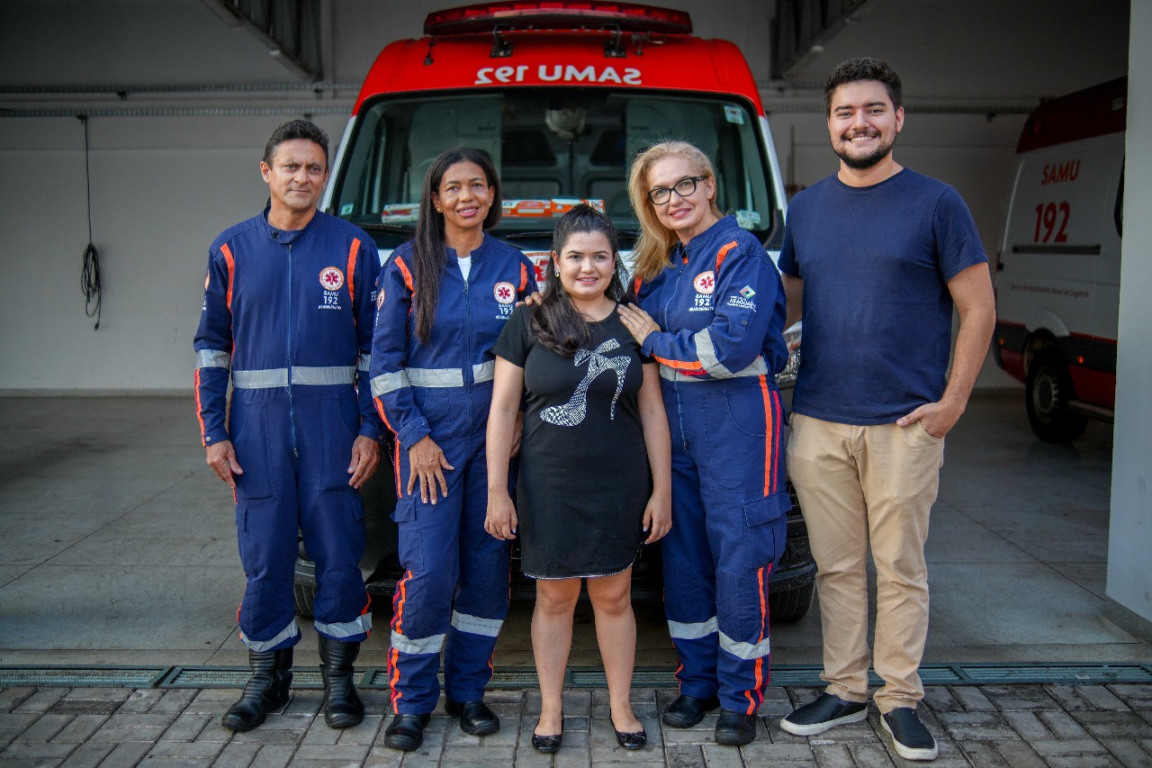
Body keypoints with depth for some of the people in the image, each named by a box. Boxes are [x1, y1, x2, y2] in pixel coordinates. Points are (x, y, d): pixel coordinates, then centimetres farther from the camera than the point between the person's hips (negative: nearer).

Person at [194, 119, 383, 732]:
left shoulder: (352, 248, 3)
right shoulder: (232, 249, 7)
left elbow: (373, 346, 4)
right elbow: (211, 346, 9)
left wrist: (370, 429, -3)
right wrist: (213, 433, 2)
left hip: (332, 421, -1)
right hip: (257, 423, 1)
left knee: (338, 550, 3)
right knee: (263, 553, 6)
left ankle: (338, 676, 19)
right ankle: (268, 675, 23)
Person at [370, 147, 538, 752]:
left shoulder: (514, 268, 6)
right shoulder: (407, 265, 1)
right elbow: (384, 359, 0)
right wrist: (413, 436, -8)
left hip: (494, 434, 3)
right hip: (429, 433, -2)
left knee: (488, 565, 6)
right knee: (428, 569, -7)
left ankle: (467, 690, 22)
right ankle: (411, 702, 10)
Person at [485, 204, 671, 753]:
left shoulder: (633, 324, 3)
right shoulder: (529, 323, -1)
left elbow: (651, 411, 5)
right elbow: (502, 408, -1)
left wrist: (662, 488, 2)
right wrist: (497, 490, -5)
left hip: (620, 487, 1)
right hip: (547, 487, -1)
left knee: (613, 596, 10)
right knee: (555, 598, 9)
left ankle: (621, 706, 26)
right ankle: (550, 710, 24)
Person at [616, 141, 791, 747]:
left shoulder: (740, 253, -10)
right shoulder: (656, 265, 13)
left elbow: (734, 343, -21)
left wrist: (656, 342, -10)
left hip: (736, 421, -7)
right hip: (673, 423, 7)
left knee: (738, 560, 0)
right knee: (683, 556, 12)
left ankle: (740, 697, 15)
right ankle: (697, 683, 27)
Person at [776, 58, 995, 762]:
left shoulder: (935, 203, -2)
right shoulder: (805, 208, 11)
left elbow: (979, 309, -1)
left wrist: (951, 404, -7)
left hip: (903, 425, -3)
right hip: (817, 423, 4)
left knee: (901, 570, 6)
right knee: (837, 567, 11)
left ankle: (900, 698, 20)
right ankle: (845, 691, 24)